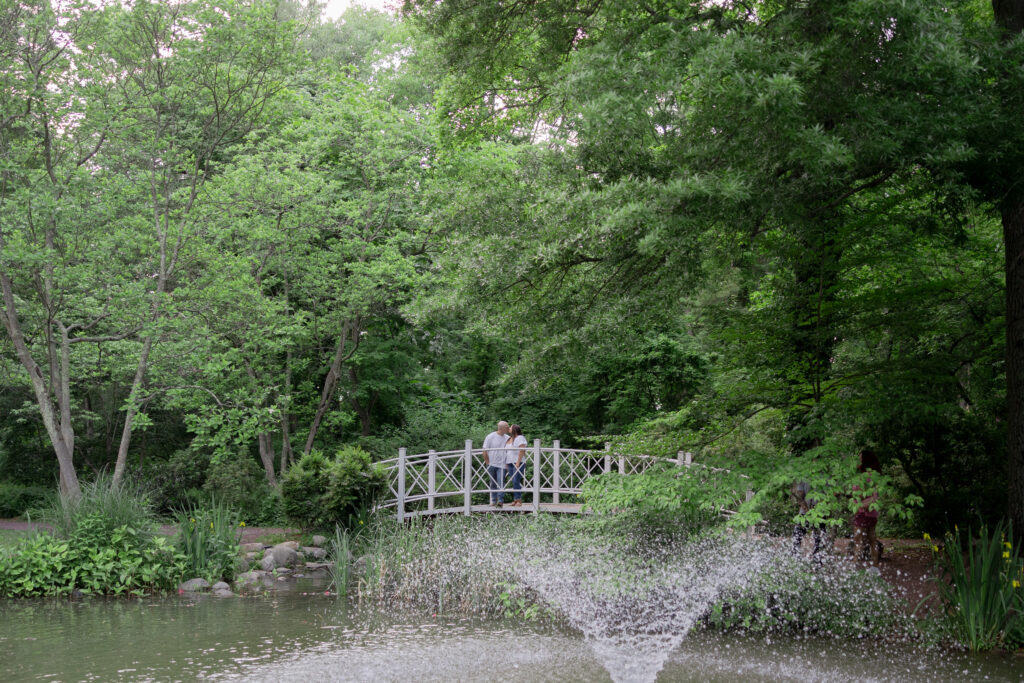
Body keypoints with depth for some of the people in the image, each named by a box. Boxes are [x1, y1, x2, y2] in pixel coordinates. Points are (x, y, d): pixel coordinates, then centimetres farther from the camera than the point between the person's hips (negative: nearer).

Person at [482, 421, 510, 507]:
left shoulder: (507, 438, 7)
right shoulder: (490, 437, -4)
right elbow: (484, 451, -3)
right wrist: (488, 463, -5)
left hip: (501, 465, 1)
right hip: (491, 464, -1)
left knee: (501, 483, -10)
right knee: (493, 484, 7)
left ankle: (500, 501, -12)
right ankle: (493, 501, 15)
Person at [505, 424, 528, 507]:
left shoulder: (520, 438, -6)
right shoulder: (509, 439, 20)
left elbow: (522, 451, -15)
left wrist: (518, 462, -21)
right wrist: (506, 463, 13)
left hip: (518, 463, -8)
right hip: (510, 463, 8)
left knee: (516, 481, -14)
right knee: (513, 482, 5)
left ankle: (519, 500, -13)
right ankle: (515, 500, 6)